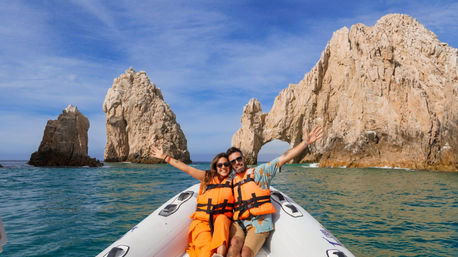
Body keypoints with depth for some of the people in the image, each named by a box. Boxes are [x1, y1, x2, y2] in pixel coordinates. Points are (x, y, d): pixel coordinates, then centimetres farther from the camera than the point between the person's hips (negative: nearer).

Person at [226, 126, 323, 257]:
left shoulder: (259, 171, 6)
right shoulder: (231, 182, 19)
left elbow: (284, 158, 0)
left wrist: (306, 142, -6)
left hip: (258, 222, -3)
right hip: (238, 223, 3)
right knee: (234, 244, -29)